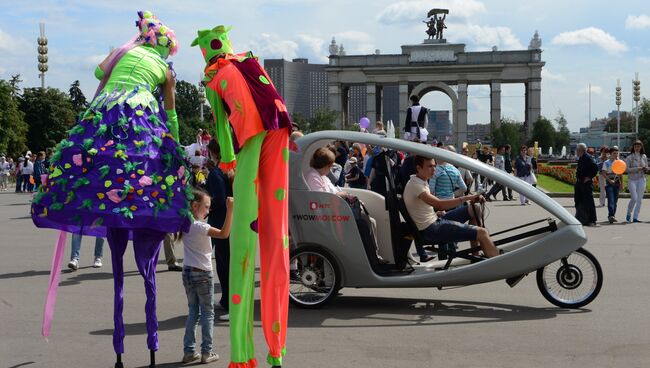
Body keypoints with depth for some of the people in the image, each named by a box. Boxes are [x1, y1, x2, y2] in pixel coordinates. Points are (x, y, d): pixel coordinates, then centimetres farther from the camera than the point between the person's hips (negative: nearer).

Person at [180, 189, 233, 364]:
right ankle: (207, 352, 7)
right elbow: (223, 234, -32)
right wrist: (229, 210, -36)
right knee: (207, 313, 4)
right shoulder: (199, 226, -20)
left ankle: (189, 351, 13)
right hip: (202, 274, -7)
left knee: (193, 312, 15)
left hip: (188, 273, 7)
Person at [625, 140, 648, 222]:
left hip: (641, 179, 4)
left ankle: (635, 217, 6)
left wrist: (645, 168, -7)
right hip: (632, 179, -4)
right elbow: (627, 169, -10)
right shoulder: (629, 157, -4)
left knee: (639, 199, 1)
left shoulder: (644, 157, 8)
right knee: (634, 198, -13)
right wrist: (637, 169, -19)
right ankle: (629, 214, 10)